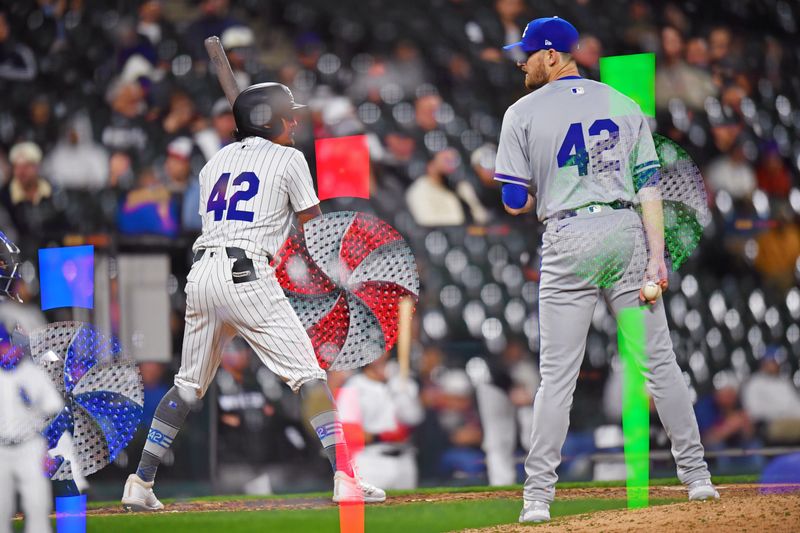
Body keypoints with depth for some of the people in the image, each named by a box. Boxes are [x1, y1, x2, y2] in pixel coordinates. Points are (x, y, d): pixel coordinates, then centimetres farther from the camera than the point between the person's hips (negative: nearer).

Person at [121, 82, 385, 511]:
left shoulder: (215, 161, 22)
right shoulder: (288, 159, 6)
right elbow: (315, 229, 9)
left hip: (200, 274, 6)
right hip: (247, 275, -6)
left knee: (188, 385, 17)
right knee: (308, 375, -4)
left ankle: (140, 484, 13)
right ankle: (344, 479, -15)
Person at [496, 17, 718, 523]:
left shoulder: (523, 113, 1)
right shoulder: (624, 105, 11)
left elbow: (514, 202, 0)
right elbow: (650, 186, 2)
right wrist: (657, 256, -3)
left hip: (567, 241, -2)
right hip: (625, 233, 2)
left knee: (557, 375, 0)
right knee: (659, 360, 8)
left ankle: (539, 495, -3)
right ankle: (696, 475, 10)